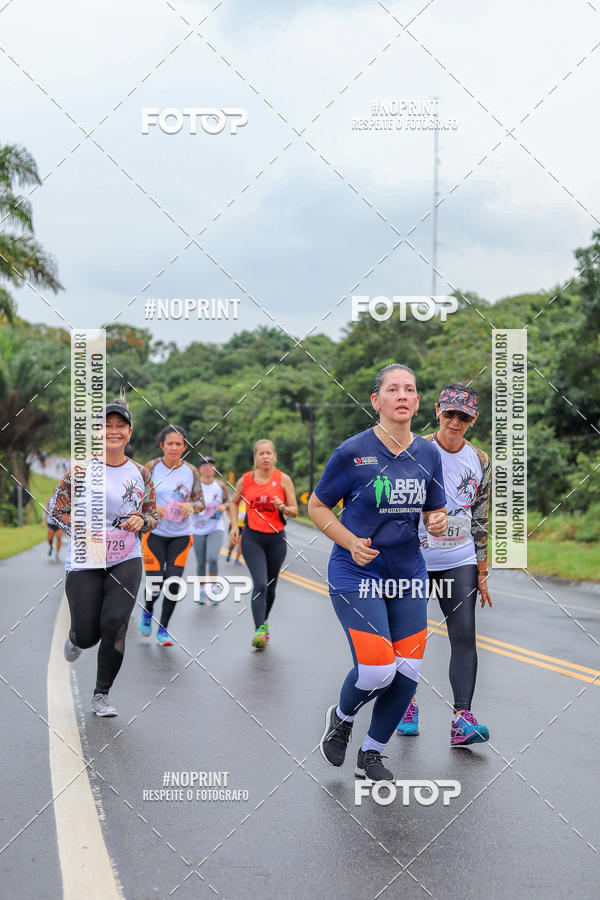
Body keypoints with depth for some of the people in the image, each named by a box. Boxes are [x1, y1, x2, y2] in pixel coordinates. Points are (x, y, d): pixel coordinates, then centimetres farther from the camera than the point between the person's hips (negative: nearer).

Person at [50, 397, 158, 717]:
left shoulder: (141, 474, 4)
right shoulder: (82, 470, -5)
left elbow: (153, 516, 14)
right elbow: (57, 509, 0)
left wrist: (141, 521, -9)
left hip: (127, 562, 1)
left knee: (115, 624, -15)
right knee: (88, 635, 0)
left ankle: (102, 695, 2)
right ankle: (75, 638, 41)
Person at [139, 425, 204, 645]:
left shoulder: (191, 471, 2)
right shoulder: (152, 467, -5)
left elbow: (200, 502, 8)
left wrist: (191, 506, -14)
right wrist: (152, 508, -20)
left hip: (181, 534, 2)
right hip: (155, 532, -2)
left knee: (174, 583, -5)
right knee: (155, 584, -5)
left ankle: (163, 629, 12)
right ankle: (147, 611, 29)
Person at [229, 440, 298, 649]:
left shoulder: (283, 479, -3)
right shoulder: (245, 480, 0)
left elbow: (294, 512, 0)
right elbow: (234, 502, 18)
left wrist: (282, 507, -21)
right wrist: (234, 525, 6)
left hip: (276, 539, 1)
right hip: (252, 538, -1)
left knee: (270, 586, 12)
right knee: (260, 584, -16)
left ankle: (264, 621, 37)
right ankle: (259, 631, -19)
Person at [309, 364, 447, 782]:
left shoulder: (428, 454, 3)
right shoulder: (353, 452, -11)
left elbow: (435, 511, 15)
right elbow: (317, 505, -1)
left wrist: (439, 523, -9)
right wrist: (351, 542, -15)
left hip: (408, 573, 5)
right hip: (357, 573, -5)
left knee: (407, 672, 2)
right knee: (376, 669, -15)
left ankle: (371, 754, 24)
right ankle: (341, 717, 20)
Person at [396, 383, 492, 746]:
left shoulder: (480, 460, 6)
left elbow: (480, 518, 13)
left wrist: (482, 571, 12)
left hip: (460, 563, 2)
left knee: (464, 635, -10)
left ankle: (463, 718, -15)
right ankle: (407, 704, 27)